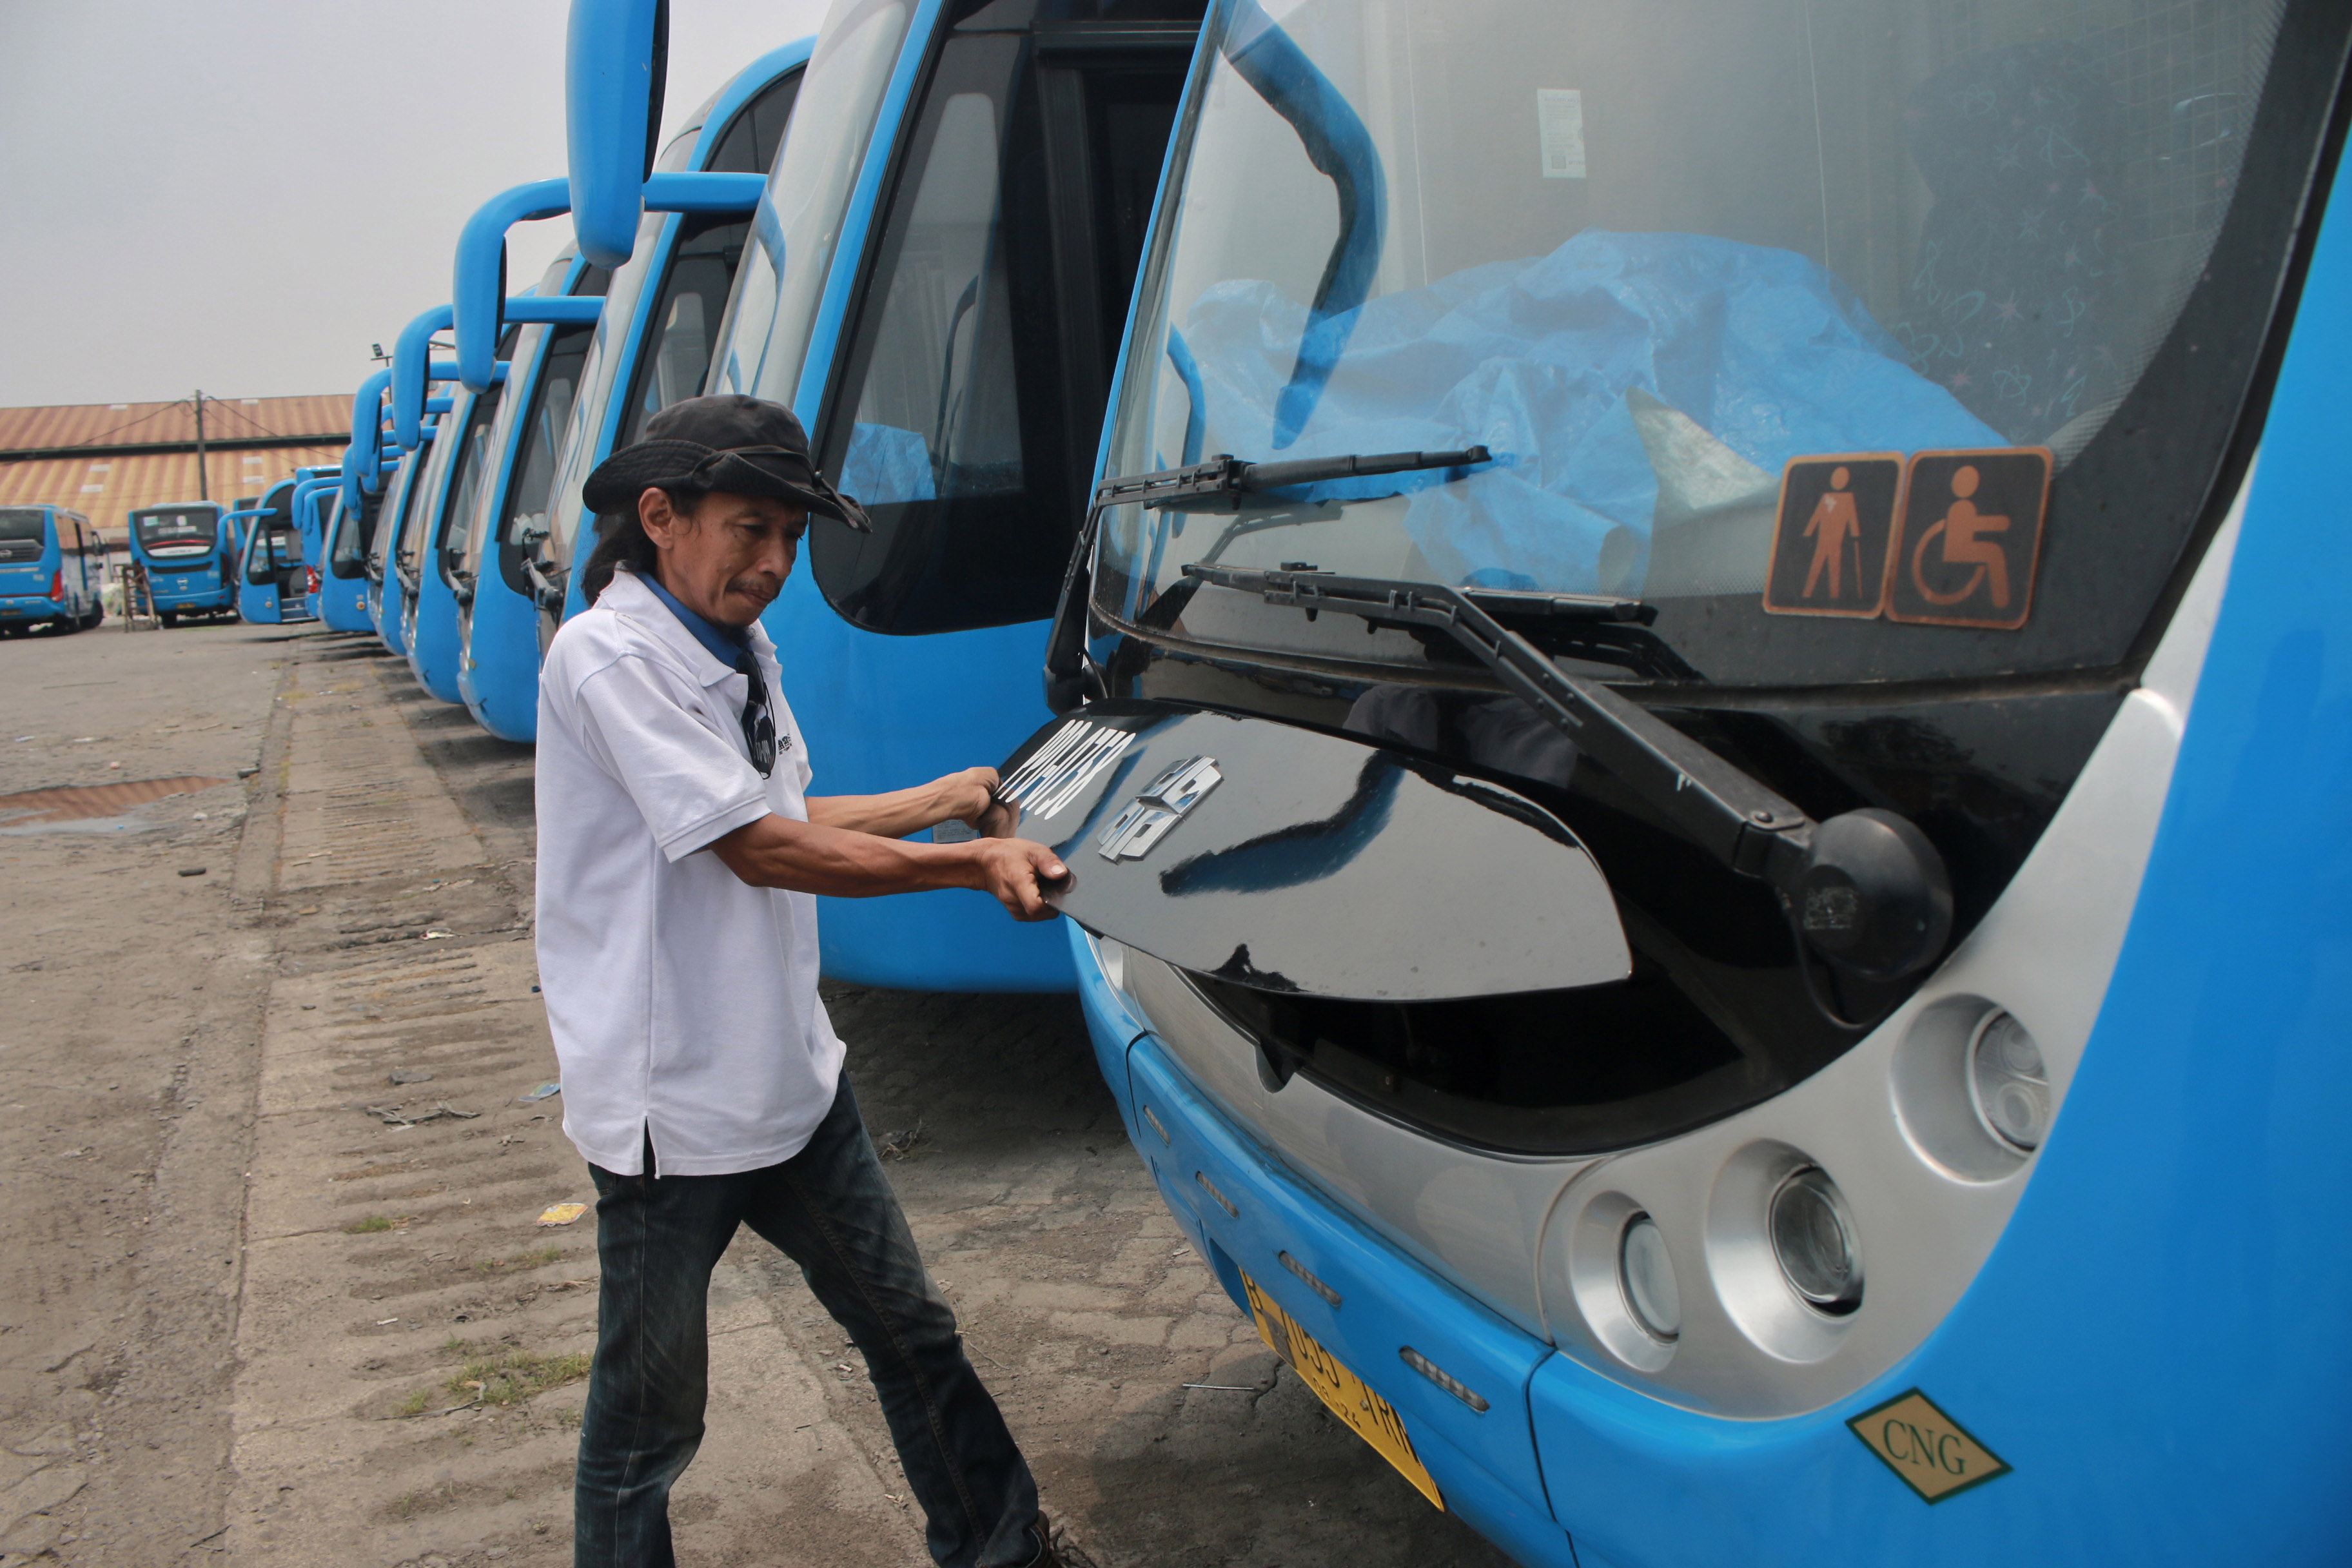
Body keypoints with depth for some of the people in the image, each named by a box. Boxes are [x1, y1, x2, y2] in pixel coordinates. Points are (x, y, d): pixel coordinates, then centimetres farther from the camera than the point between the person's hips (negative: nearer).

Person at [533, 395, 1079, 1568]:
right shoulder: (608, 658, -19)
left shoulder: (740, 649, 9)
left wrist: (946, 797, 14)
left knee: (910, 1329, 20)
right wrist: (976, 864, -17)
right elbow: (757, 849, -22)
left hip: (792, 1077, 9)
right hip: (671, 1107, -8)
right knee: (647, 1416, 7)